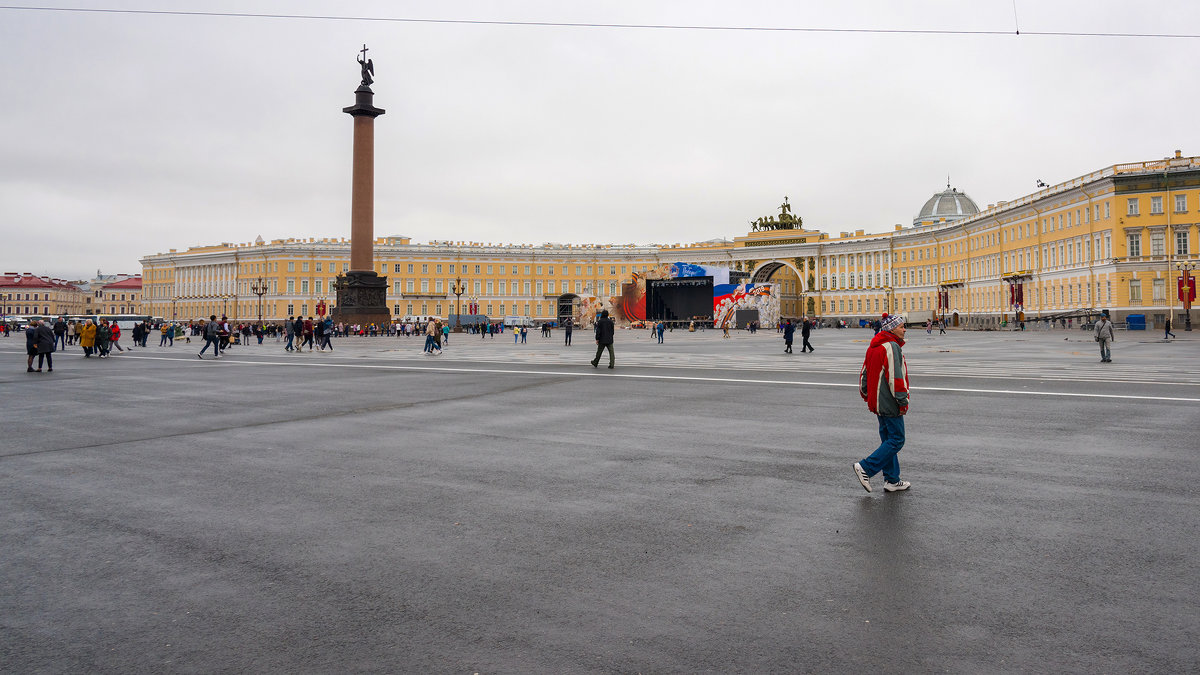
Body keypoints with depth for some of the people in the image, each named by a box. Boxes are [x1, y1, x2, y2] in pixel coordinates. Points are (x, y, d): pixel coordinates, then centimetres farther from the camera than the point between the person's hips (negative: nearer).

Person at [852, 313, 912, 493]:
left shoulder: (873, 347, 13)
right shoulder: (892, 347, -16)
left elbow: (864, 373, 18)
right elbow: (895, 377, -21)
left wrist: (866, 395, 26)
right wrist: (903, 401, -16)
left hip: (877, 402, 10)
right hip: (890, 404, -10)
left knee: (887, 439, 13)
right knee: (896, 440, -4)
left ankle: (891, 480, 17)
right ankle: (865, 468, -8)